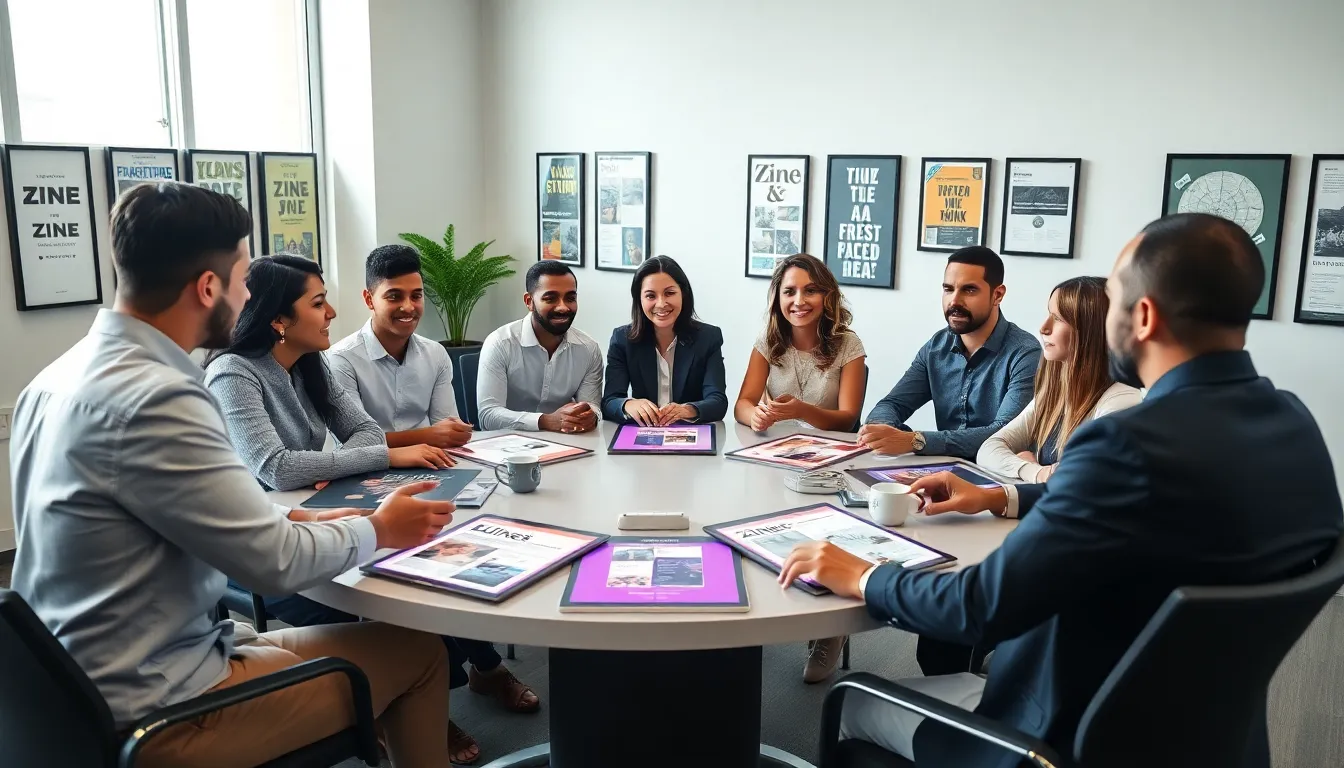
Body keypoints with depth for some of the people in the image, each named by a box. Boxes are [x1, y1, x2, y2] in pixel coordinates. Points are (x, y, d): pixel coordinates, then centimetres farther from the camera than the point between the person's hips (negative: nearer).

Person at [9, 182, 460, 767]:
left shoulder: (59, 378, 3)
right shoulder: (152, 398, -26)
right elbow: (277, 563, -21)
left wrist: (291, 520, 5)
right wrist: (378, 529, -4)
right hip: (154, 713, -9)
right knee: (417, 652, 3)